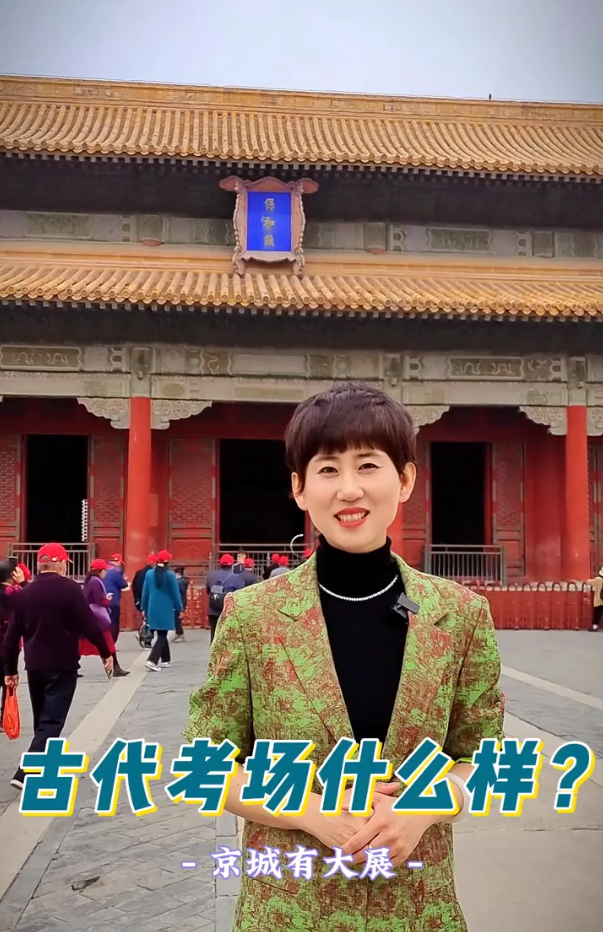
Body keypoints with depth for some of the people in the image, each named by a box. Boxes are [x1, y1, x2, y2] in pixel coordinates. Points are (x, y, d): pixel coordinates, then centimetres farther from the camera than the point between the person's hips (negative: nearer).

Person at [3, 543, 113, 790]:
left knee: (41, 719, 18)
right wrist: (106, 652, -2)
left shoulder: (25, 593, 6)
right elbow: (89, 625, -13)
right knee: (51, 721, -5)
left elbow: (12, 635, 7)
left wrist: (10, 669, 14)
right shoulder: (69, 588, -10)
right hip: (63, 665, -6)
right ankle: (26, 774, -15)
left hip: (34, 665, 6)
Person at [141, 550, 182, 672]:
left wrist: (144, 608, 17)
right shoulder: (170, 574, -11)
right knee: (162, 635, 0)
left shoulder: (149, 573, 2)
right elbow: (175, 593, -7)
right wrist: (179, 608, 2)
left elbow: (145, 592, 7)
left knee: (161, 634, 18)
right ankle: (152, 660, -15)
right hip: (166, 609, -5)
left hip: (153, 608, 5)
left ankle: (166, 660, 27)